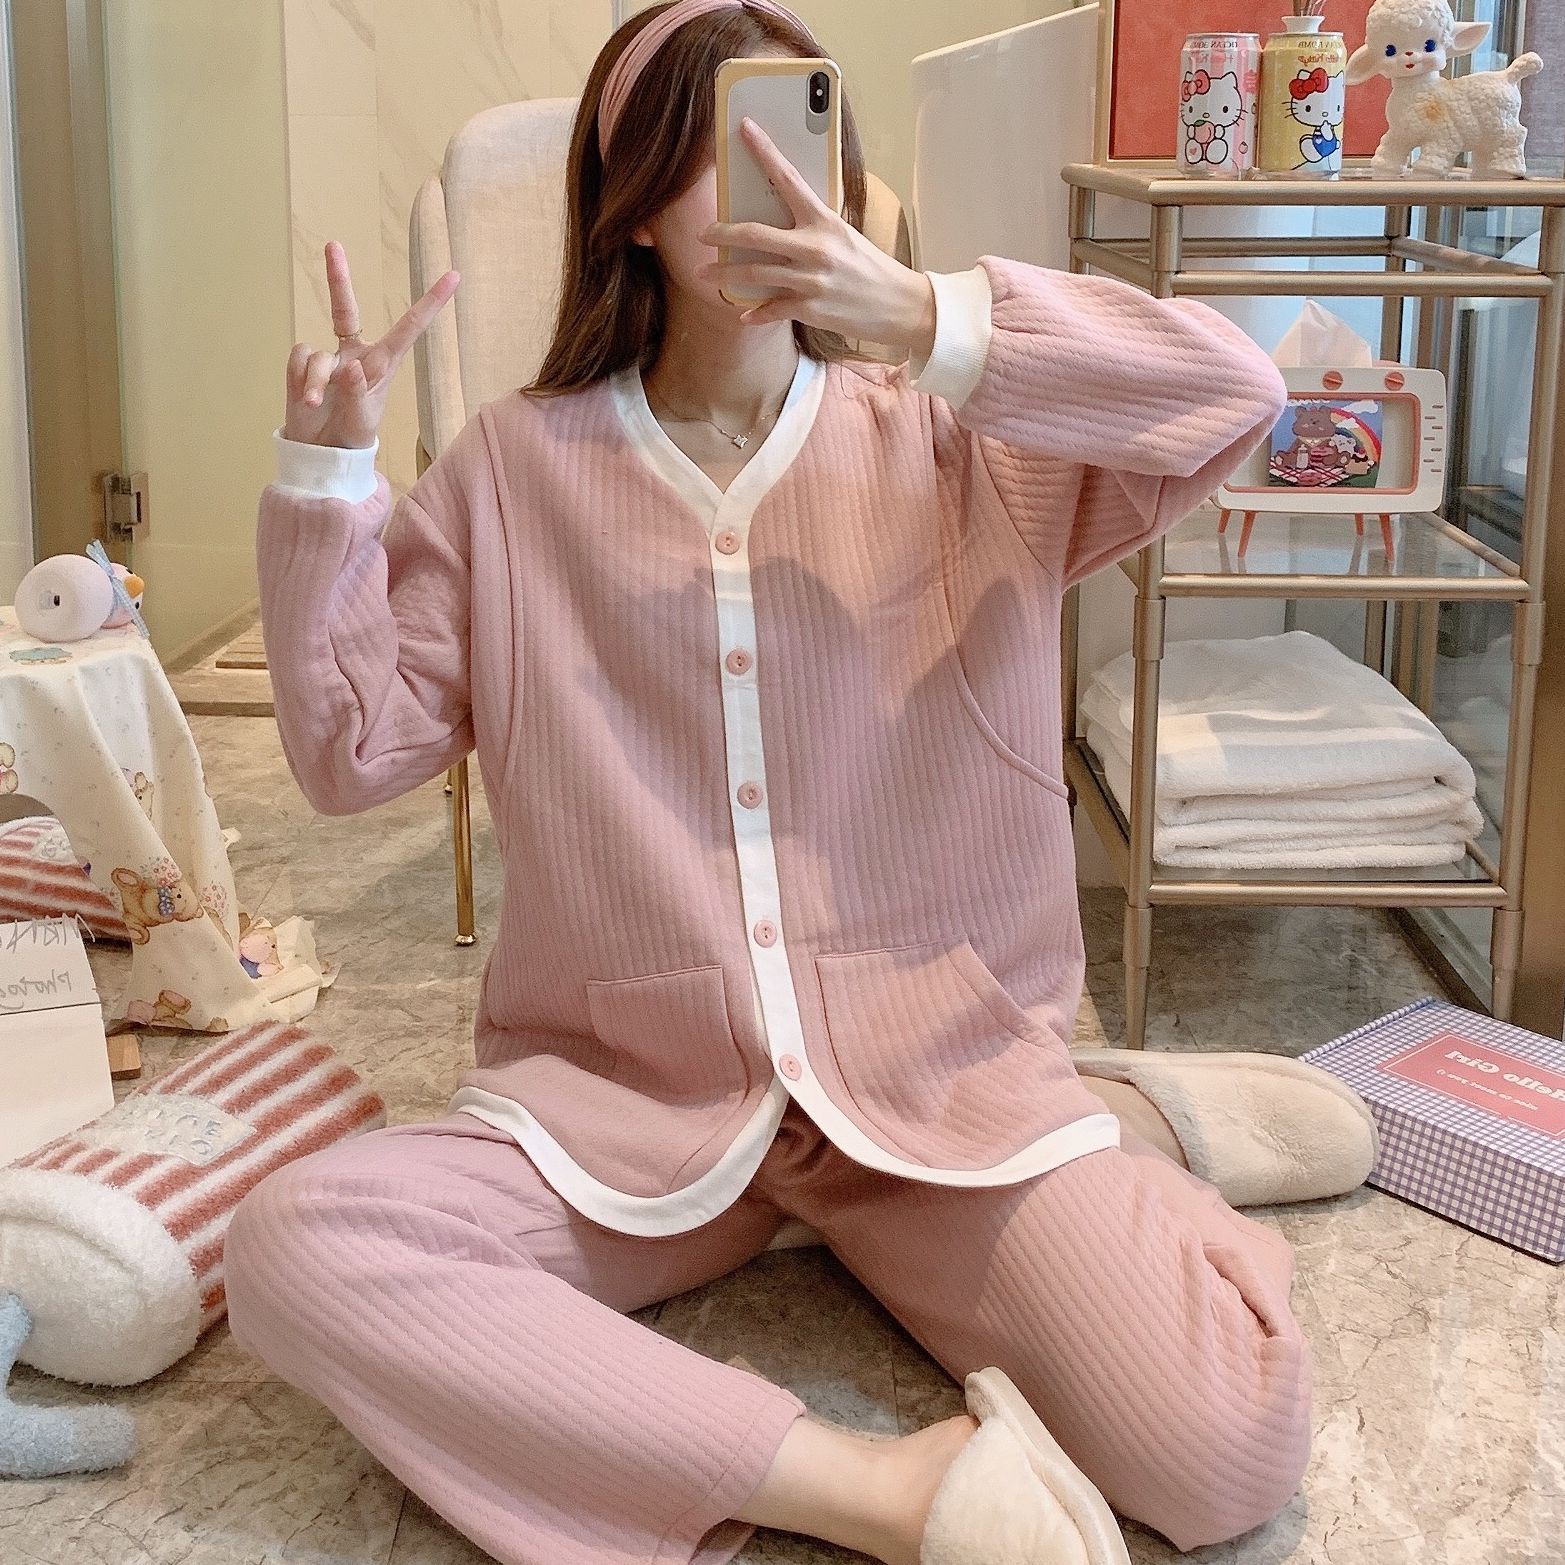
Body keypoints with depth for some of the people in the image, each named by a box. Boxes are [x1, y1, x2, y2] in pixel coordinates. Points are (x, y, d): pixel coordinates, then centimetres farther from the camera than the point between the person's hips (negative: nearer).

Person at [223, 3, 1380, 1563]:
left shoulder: (953, 441, 5)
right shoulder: (514, 469, 6)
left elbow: (1238, 393, -10)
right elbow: (353, 754, 5)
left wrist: (932, 319, -20)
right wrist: (323, 477, -8)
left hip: (939, 1080, -1)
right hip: (619, 1096, 1)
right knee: (289, 1246, -28)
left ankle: (1116, 1124, 11)